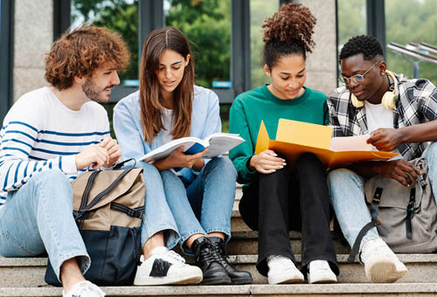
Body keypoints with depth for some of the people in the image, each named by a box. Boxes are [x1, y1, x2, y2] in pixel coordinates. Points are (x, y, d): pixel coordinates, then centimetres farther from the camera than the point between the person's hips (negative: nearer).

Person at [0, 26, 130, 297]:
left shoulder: (98, 114, 12)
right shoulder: (32, 107, -11)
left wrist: (107, 164, -3)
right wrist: (75, 161, -34)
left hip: (73, 220, 6)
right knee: (50, 178, -40)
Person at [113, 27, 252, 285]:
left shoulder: (207, 101, 9)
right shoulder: (127, 109, 2)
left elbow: (211, 161, 2)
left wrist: (193, 161, -24)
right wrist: (169, 162, -30)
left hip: (193, 196, 2)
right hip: (152, 196, -2)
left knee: (224, 165, -27)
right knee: (164, 177, -34)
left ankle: (216, 244, -49)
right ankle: (203, 249, -57)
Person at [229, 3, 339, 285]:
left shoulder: (320, 103, 10)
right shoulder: (245, 104, 6)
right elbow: (237, 164, 0)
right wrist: (253, 162, -24)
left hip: (308, 200, 1)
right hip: (260, 202, -1)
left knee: (310, 160, -30)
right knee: (275, 161, -31)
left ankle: (319, 259, -48)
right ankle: (276, 257, -50)